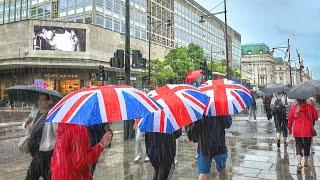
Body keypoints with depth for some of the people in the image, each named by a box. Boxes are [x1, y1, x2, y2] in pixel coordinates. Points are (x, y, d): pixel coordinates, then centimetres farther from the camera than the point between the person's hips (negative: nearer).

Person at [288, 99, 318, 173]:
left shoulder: (293, 107, -6)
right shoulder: (310, 107, -8)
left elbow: (290, 119, 2)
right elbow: (316, 117, 5)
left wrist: (290, 129, 16)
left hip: (297, 131, 0)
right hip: (308, 131, 0)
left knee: (298, 146, 5)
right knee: (307, 146, 18)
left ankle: (299, 163, -12)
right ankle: (306, 162, 32)